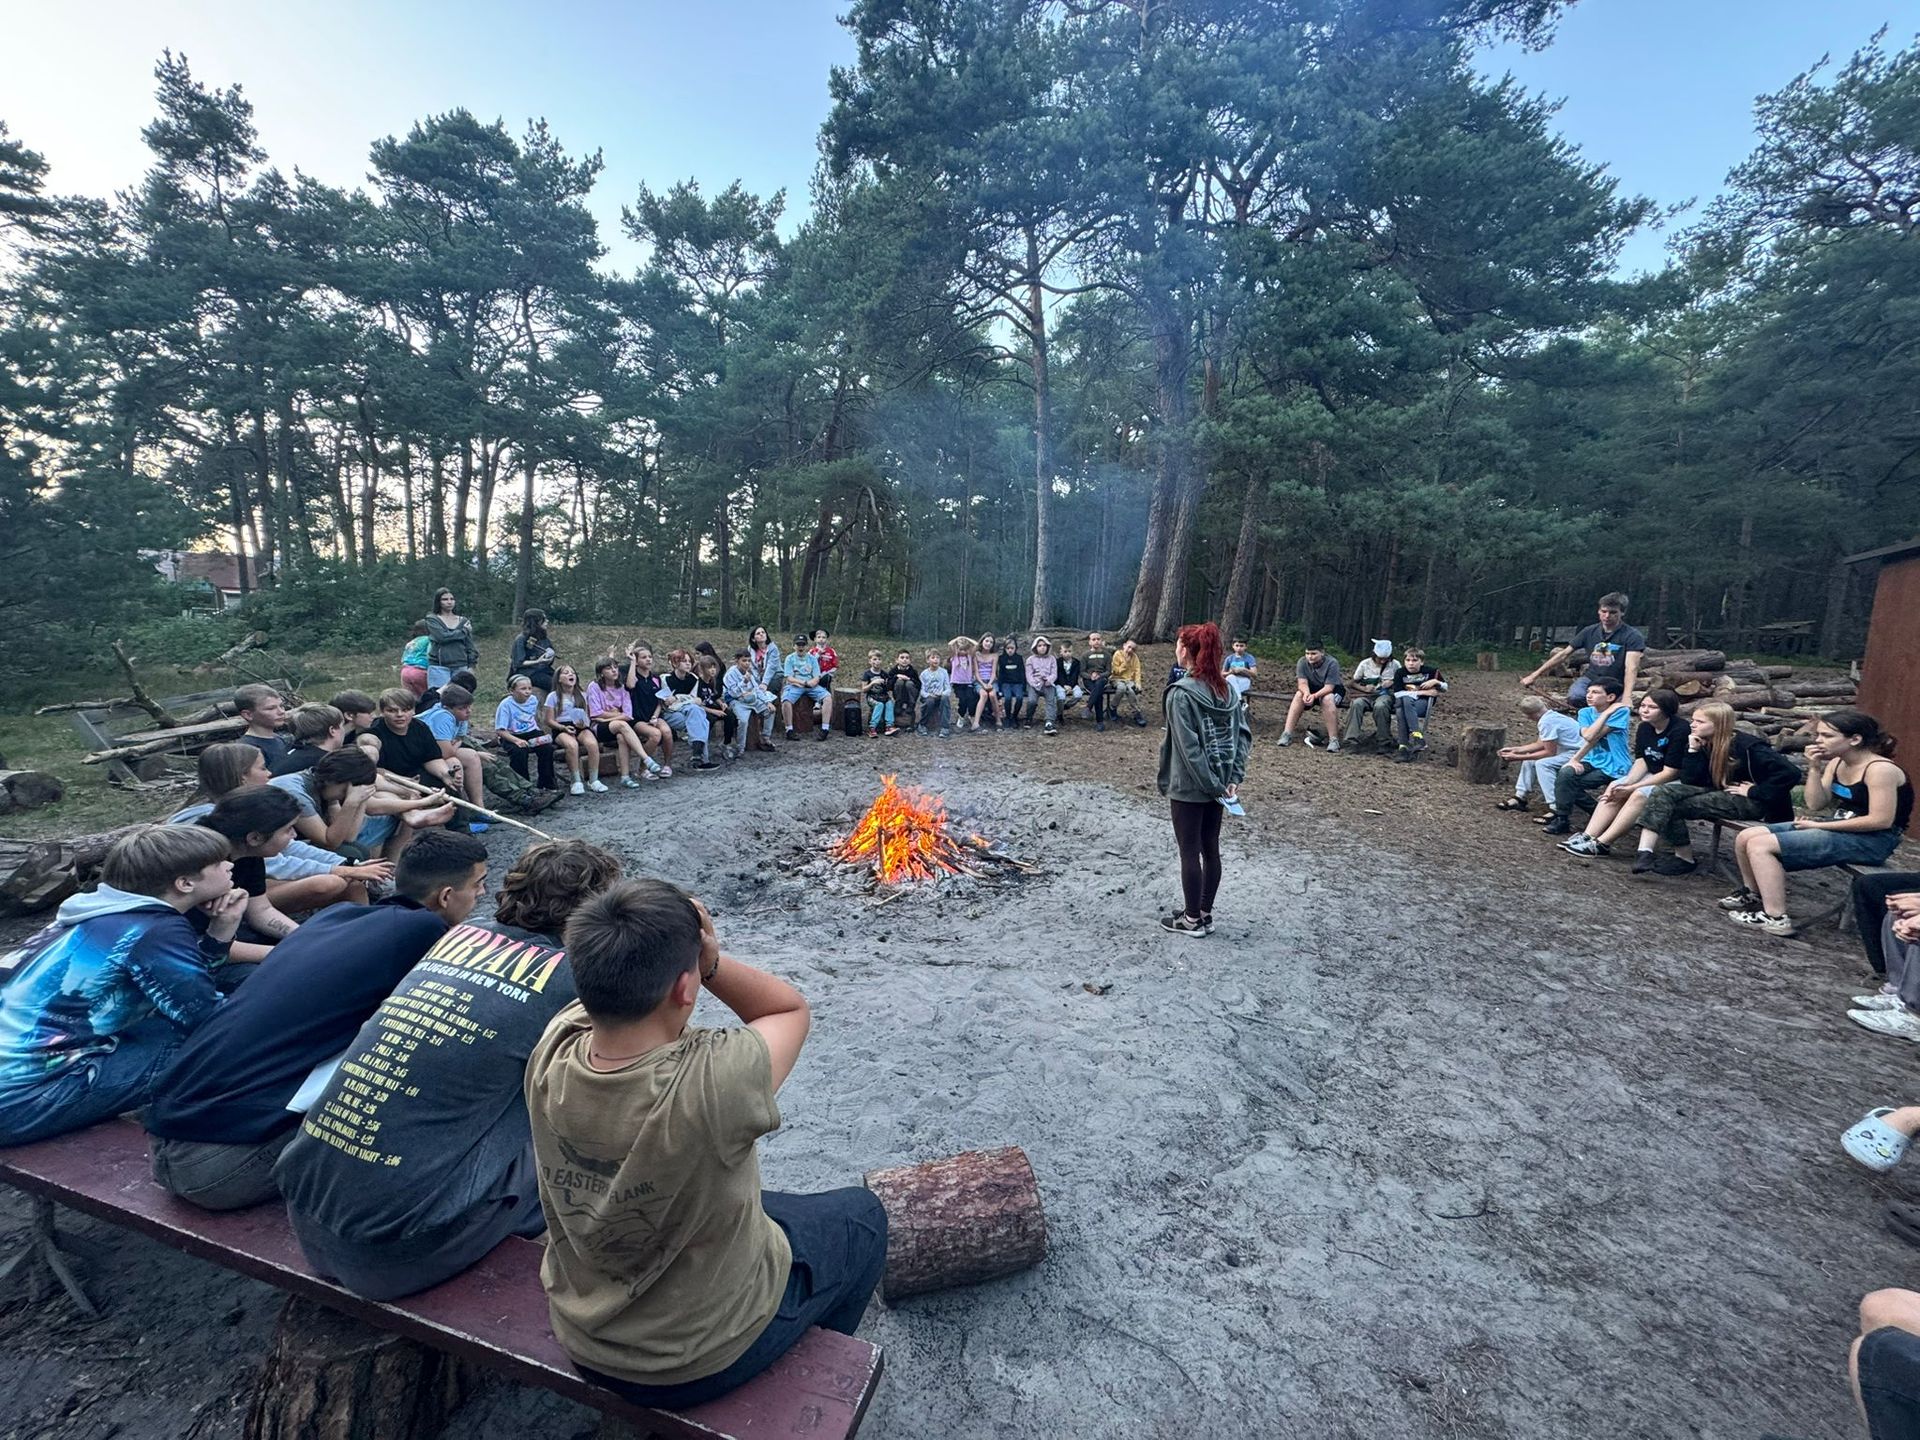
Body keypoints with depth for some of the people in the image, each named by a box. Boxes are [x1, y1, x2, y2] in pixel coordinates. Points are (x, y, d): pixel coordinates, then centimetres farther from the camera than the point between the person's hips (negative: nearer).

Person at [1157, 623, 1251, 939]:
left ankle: (1192, 919, 17)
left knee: (1190, 852, 5)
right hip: (1218, 782, 7)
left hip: (1189, 785, -7)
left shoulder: (1181, 693, -17)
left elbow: (1188, 747, -21)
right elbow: (1243, 735, 2)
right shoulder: (1227, 690, 4)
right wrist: (1234, 778, -2)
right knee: (1210, 849, 15)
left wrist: (1210, 784, -15)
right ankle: (1204, 914, 27)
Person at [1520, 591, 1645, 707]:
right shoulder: (1590, 632, 4)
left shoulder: (1632, 637, -9)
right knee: (1575, 697, -32)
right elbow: (1564, 654, 8)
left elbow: (1631, 668, -22)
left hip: (1613, 685, -2)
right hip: (1589, 678, 2)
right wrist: (1534, 676, 4)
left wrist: (1626, 698, -37)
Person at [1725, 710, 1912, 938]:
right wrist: (1815, 768, -9)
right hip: (1840, 829, 8)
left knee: (1761, 846, -22)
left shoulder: (1880, 769, -19)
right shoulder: (1837, 763, 6)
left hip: (1870, 840, -8)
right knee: (1746, 838, 1)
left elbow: (1881, 820, -23)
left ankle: (1776, 918, -15)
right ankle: (1753, 894, 24)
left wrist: (1821, 826, -17)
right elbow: (1815, 804, 2)